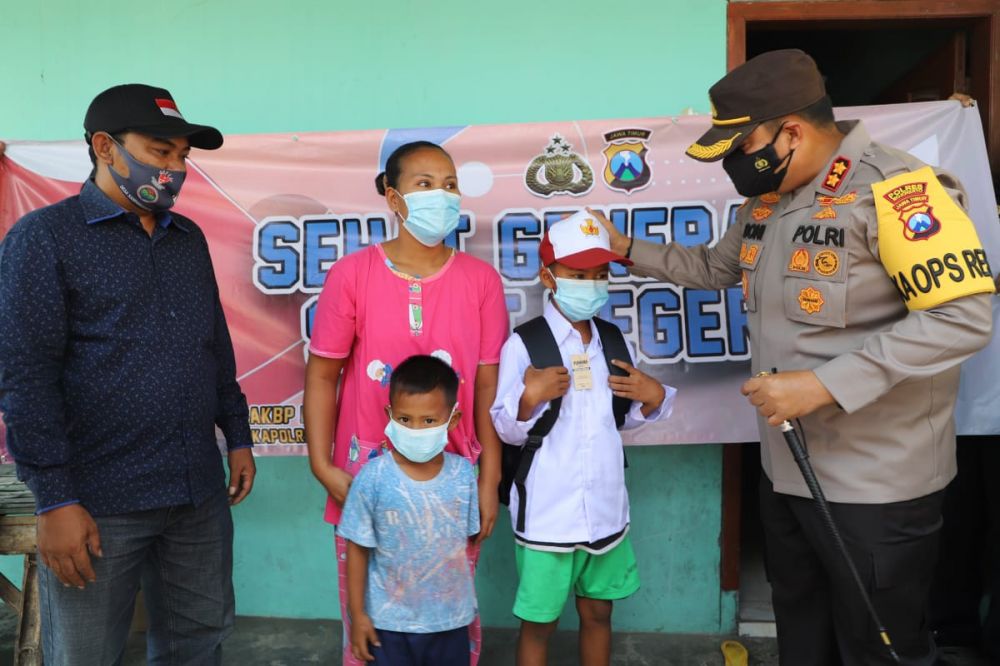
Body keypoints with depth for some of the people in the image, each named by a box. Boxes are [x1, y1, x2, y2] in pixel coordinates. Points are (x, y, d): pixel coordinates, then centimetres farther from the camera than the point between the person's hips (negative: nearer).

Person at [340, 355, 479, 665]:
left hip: (452, 618, 2)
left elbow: (468, 541, 3)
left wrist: (467, 602, 9)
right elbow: (358, 550, -7)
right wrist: (358, 614, -3)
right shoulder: (373, 477, -17)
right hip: (391, 622, -2)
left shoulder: (463, 473, -10)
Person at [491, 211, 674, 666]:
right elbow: (508, 432, -10)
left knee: (598, 612, 21)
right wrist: (530, 396, -28)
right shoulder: (523, 345, -13)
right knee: (539, 623, 11)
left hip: (605, 508, 5)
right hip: (546, 514, -5)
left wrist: (654, 397, -6)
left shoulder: (613, 341, 4)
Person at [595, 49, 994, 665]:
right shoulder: (767, 200, 6)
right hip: (787, 467, 8)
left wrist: (825, 384, -29)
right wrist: (628, 250, 13)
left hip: (875, 483, -8)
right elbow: (714, 268, 22)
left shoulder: (893, 189, -21)